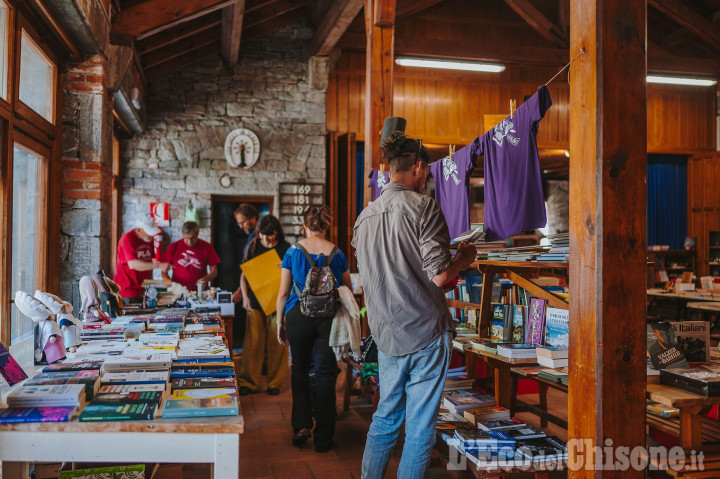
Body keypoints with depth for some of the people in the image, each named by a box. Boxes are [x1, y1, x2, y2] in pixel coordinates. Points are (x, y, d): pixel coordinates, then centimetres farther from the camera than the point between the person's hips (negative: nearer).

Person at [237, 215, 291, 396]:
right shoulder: (253, 246, 6)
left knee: (277, 343, 2)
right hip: (255, 301, 2)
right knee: (253, 342, 2)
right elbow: (244, 274, 10)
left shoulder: (285, 248, 0)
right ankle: (249, 382, 14)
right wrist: (245, 296, -2)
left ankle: (275, 383, 15)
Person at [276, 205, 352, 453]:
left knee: (299, 368, 19)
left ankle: (301, 425, 11)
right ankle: (323, 437, 13)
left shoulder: (293, 252, -2)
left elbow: (283, 293, 0)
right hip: (329, 318, 0)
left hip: (299, 316, 0)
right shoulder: (337, 254, 1)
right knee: (325, 374, 7)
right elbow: (349, 290, 9)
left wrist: (280, 323, 9)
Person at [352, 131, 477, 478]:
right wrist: (463, 257, 2)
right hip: (426, 334, -6)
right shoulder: (423, 206, -11)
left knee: (385, 417, 19)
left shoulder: (365, 216, 9)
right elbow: (439, 276, -16)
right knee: (420, 426, 5)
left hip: (386, 336, 6)